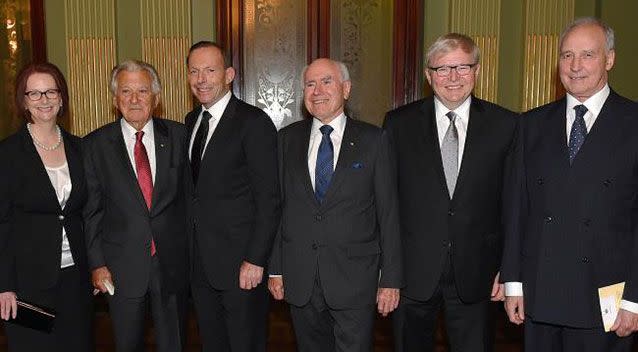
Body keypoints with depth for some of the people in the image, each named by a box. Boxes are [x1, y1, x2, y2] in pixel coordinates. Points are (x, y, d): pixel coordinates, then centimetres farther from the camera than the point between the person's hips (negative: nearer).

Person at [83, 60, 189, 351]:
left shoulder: (178, 136, 0)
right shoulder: (96, 144, -1)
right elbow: (92, 209, 1)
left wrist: (192, 251, 0)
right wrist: (97, 264, -2)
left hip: (172, 262, 0)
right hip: (122, 267, 0)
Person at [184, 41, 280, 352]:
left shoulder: (254, 122, -12)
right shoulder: (191, 121, 11)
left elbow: (268, 199, -15)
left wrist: (255, 260, -18)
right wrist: (191, 250, 9)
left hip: (241, 266, -7)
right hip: (200, 262, 7)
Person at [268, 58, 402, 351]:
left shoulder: (373, 140, -1)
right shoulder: (288, 139, 7)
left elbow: (388, 212, -3)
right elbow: (277, 206, 7)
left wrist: (391, 279, -5)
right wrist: (275, 268, 5)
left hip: (355, 279, -2)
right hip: (300, 279, 3)